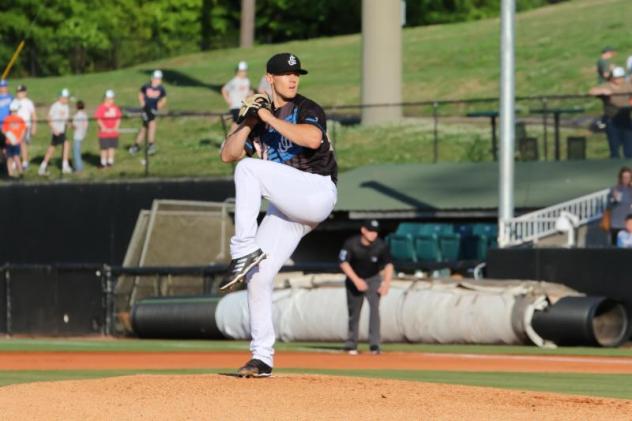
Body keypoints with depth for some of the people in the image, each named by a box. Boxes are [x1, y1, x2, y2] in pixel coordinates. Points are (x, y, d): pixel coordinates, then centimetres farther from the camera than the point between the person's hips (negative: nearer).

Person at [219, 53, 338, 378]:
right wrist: (248, 121, 0)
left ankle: (245, 251, -26)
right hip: (285, 209, 6)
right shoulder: (263, 120, 19)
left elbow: (313, 138, -22)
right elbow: (227, 154, 13)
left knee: (249, 168, -25)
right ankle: (262, 358, 5)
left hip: (317, 193, -6)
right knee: (258, 276, -2)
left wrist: (268, 117, -15)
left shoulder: (306, 109, 1)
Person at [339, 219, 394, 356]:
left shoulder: (381, 246, -16)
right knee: (354, 313, 7)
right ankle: (351, 345, 24)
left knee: (375, 306, -21)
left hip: (373, 279, 0)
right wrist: (356, 280, -28)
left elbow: (388, 264, -10)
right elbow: (344, 263, -19)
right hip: (354, 280, 0)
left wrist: (386, 282, -25)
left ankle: (374, 345, -24)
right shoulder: (351, 244, -20)